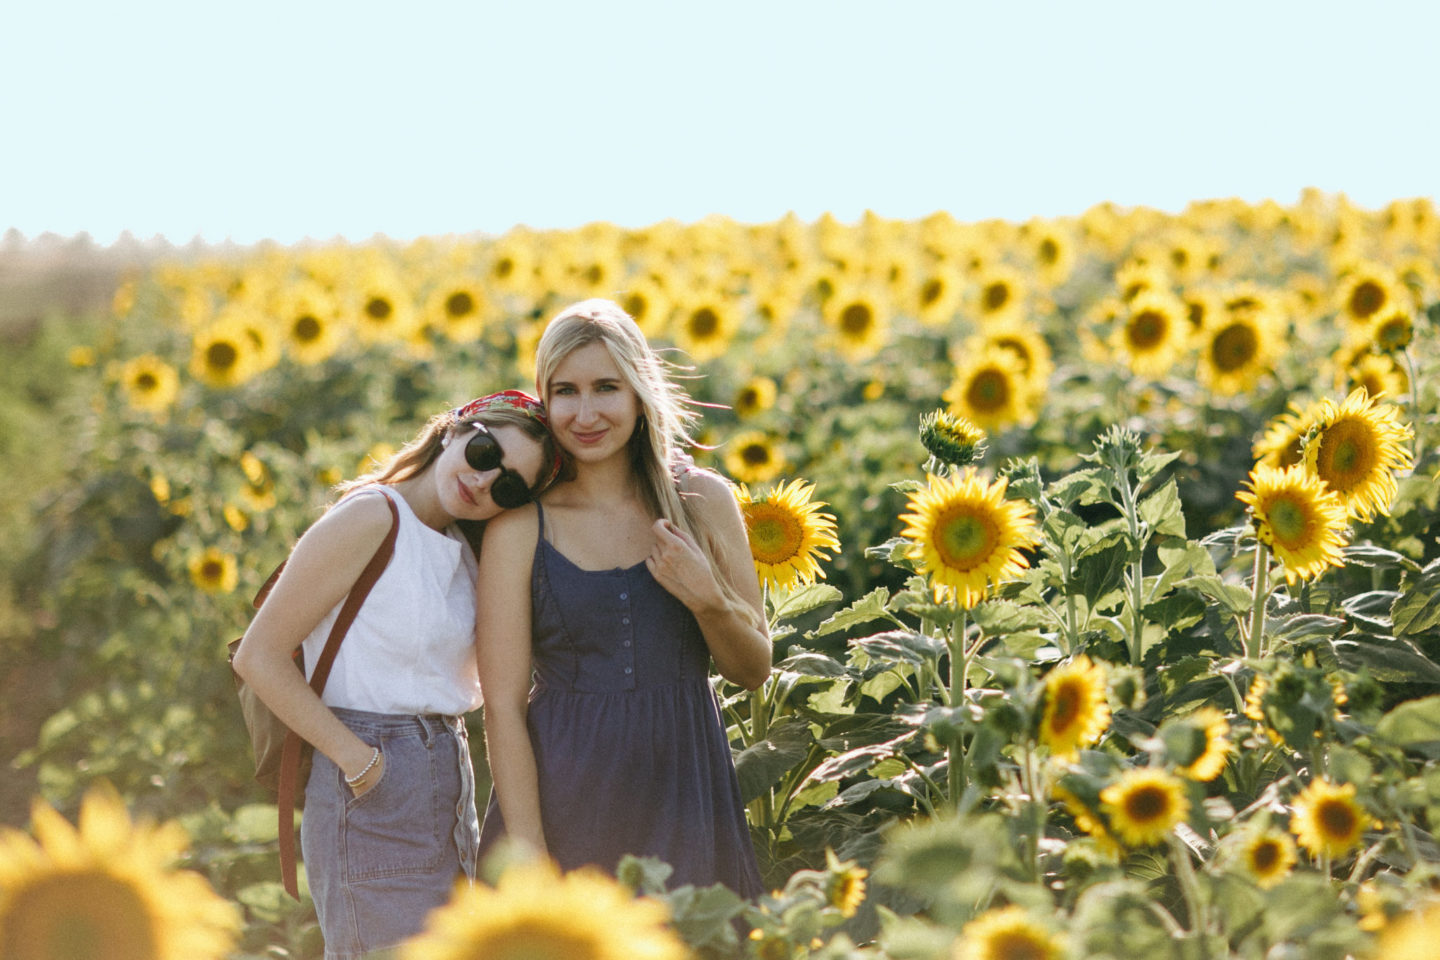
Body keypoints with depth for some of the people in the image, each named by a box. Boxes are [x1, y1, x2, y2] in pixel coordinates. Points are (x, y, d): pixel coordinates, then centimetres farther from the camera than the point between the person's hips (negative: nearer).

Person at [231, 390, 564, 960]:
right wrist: (357, 759, -16)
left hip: (447, 782, 8)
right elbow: (258, 657, -13)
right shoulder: (371, 518, -10)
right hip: (376, 799, -8)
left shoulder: (463, 549, 13)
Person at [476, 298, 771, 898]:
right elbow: (503, 705, -6)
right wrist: (528, 858, -11)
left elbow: (755, 671, 8)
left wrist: (706, 599, -11)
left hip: (683, 798, 2)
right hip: (564, 798, -2)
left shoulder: (705, 500, 2)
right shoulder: (520, 525, -5)